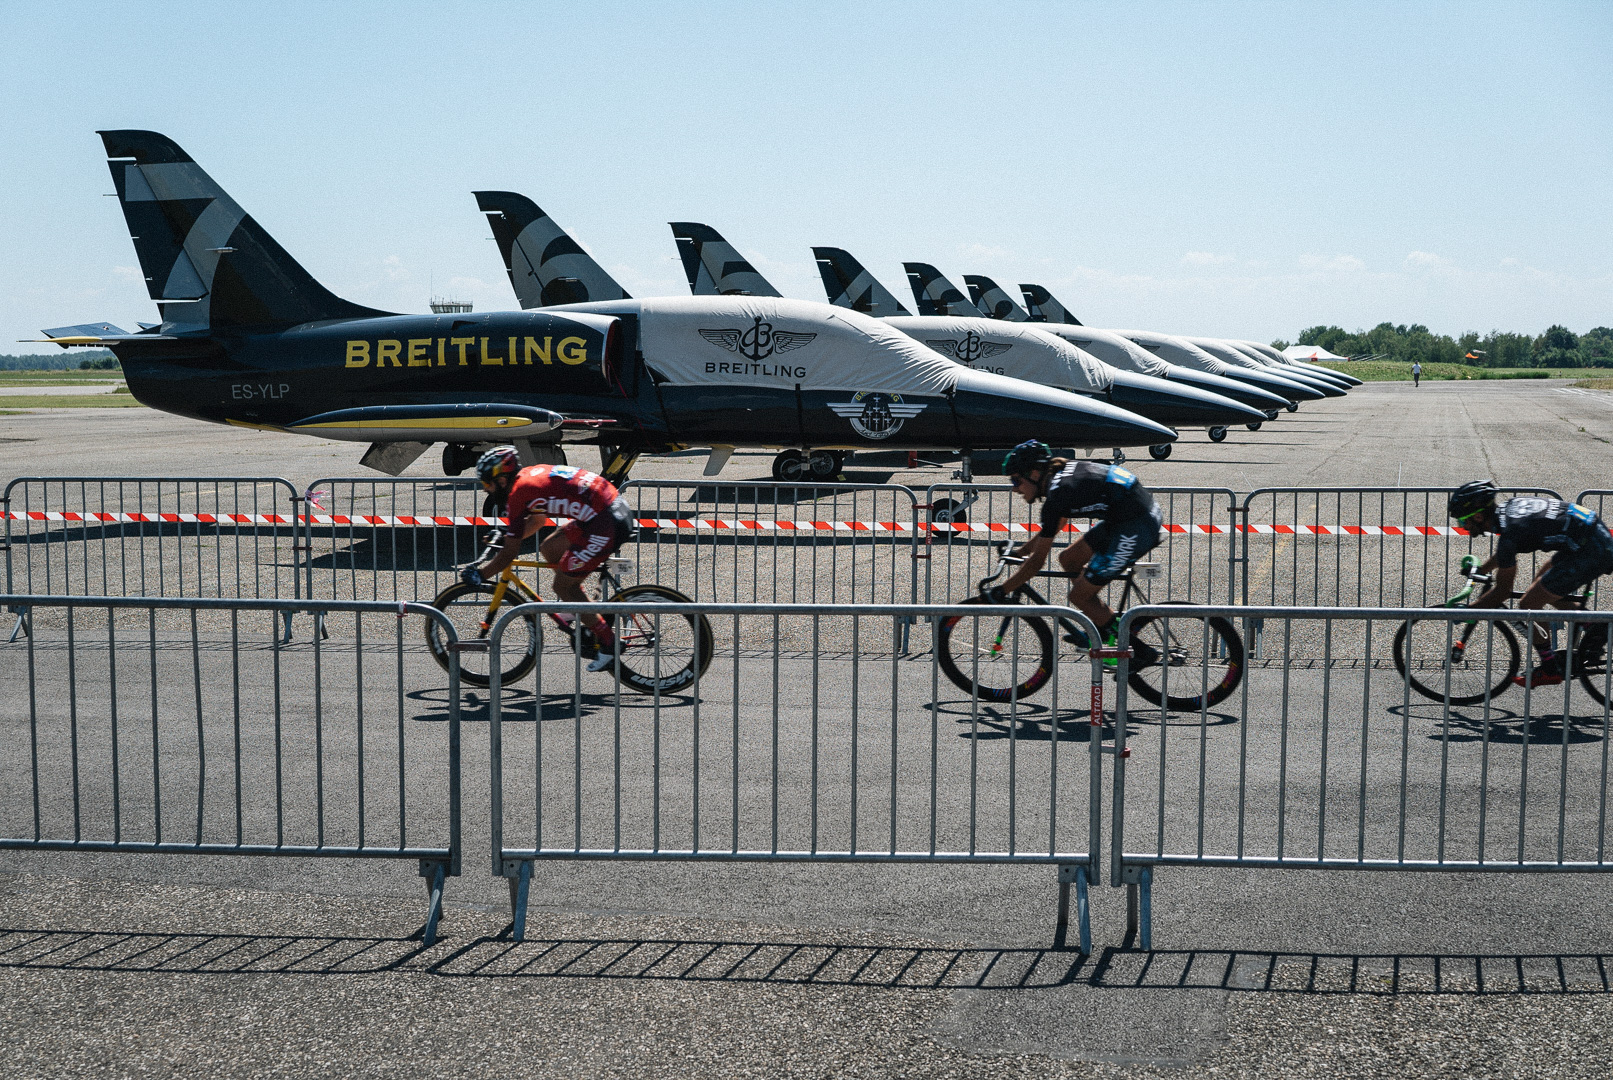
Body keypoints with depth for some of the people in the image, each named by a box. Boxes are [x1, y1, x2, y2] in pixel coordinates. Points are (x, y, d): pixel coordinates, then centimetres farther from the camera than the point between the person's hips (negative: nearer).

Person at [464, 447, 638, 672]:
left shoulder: (518, 493, -8)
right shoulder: (530, 474, 18)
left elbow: (509, 553, -4)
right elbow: (537, 520, 36)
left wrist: (478, 574, 8)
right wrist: (505, 537, 40)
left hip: (606, 525, -9)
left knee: (562, 586, 3)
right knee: (548, 548, 20)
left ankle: (608, 644, 6)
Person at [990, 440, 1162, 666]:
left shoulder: (1057, 495, -15)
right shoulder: (1064, 472, 11)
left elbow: (1036, 561, -11)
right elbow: (1055, 526, 30)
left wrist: (1002, 591, -1)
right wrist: (1021, 550, 33)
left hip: (1135, 529, -10)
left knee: (1079, 596, -2)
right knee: (1068, 559, 18)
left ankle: (1141, 652, 5)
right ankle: (1106, 625, 23)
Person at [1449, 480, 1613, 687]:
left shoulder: (1508, 531, -17)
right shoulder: (1508, 506, 8)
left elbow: (1502, 592, -8)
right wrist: (1479, 569, 37)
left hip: (1591, 553, -10)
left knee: (1528, 606, -2)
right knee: (1542, 587, 25)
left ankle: (1550, 670, 10)